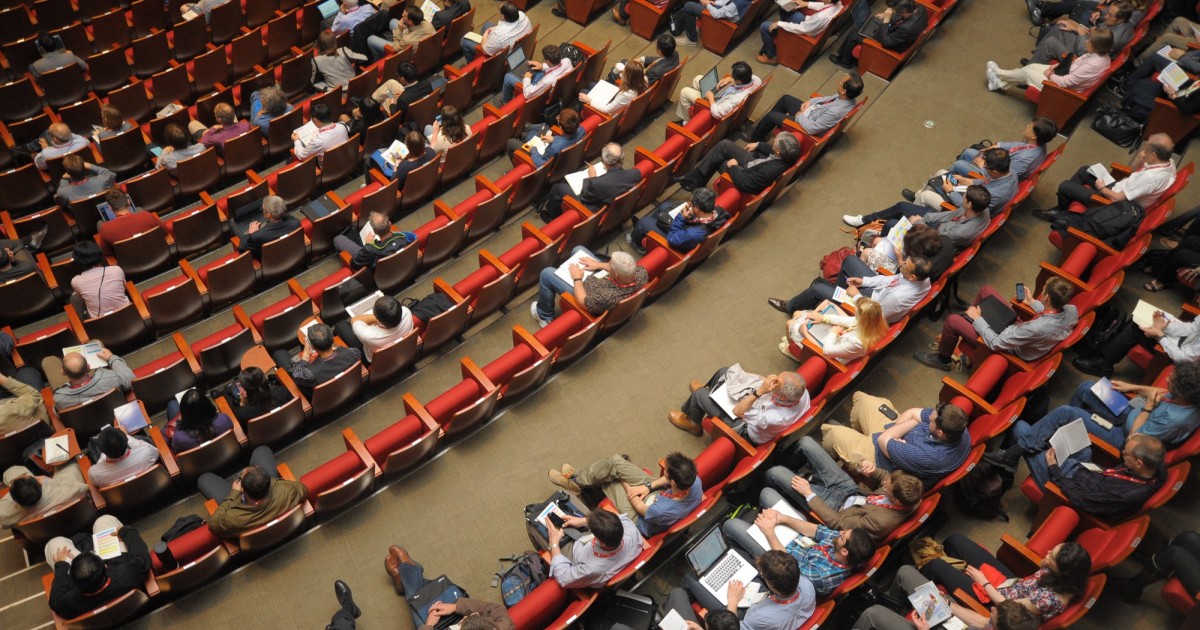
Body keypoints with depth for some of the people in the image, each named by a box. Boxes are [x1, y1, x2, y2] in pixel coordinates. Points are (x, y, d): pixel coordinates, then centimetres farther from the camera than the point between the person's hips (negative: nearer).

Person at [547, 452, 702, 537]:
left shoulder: (662, 511, -45)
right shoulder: (695, 481, -31)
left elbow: (640, 507, -21)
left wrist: (624, 482, -6)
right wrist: (649, 486, -15)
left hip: (641, 519, -5)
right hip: (658, 492, 6)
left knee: (605, 479, -2)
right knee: (616, 461, -1)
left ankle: (576, 480, 32)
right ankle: (580, 476, 29)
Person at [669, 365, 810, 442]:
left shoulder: (777, 418, -47)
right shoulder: (801, 391, -28)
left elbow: (738, 412, -36)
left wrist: (759, 391, -46)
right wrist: (767, 381, -21)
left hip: (745, 428, -7)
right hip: (756, 408, 7)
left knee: (699, 394, 2)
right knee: (724, 372, 14)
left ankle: (693, 424, 38)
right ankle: (708, 390, 50)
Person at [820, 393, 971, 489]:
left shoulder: (928, 457, -45)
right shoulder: (956, 427, -24)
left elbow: (884, 440, -32)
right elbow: (912, 413, -14)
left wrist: (913, 422, -22)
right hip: (900, 436, 7)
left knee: (830, 431, 4)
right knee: (861, 398, 15)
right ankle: (853, 431, 47)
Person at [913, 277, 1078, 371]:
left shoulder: (1036, 328, -43)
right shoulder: (1071, 310, -22)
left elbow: (995, 343, -30)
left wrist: (978, 320, -17)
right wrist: (1033, 303, 8)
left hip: (1009, 349, -8)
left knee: (952, 321, -5)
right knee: (986, 289, 11)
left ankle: (942, 359, 26)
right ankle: (969, 321, 40)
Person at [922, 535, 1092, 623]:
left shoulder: (1052, 599, -37)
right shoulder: (1064, 578, -18)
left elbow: (1006, 606, -22)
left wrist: (983, 581, -13)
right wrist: (1045, 563, -12)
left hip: (992, 598, -8)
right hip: (1010, 581, 8)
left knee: (936, 566, -1)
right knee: (955, 539, 11)